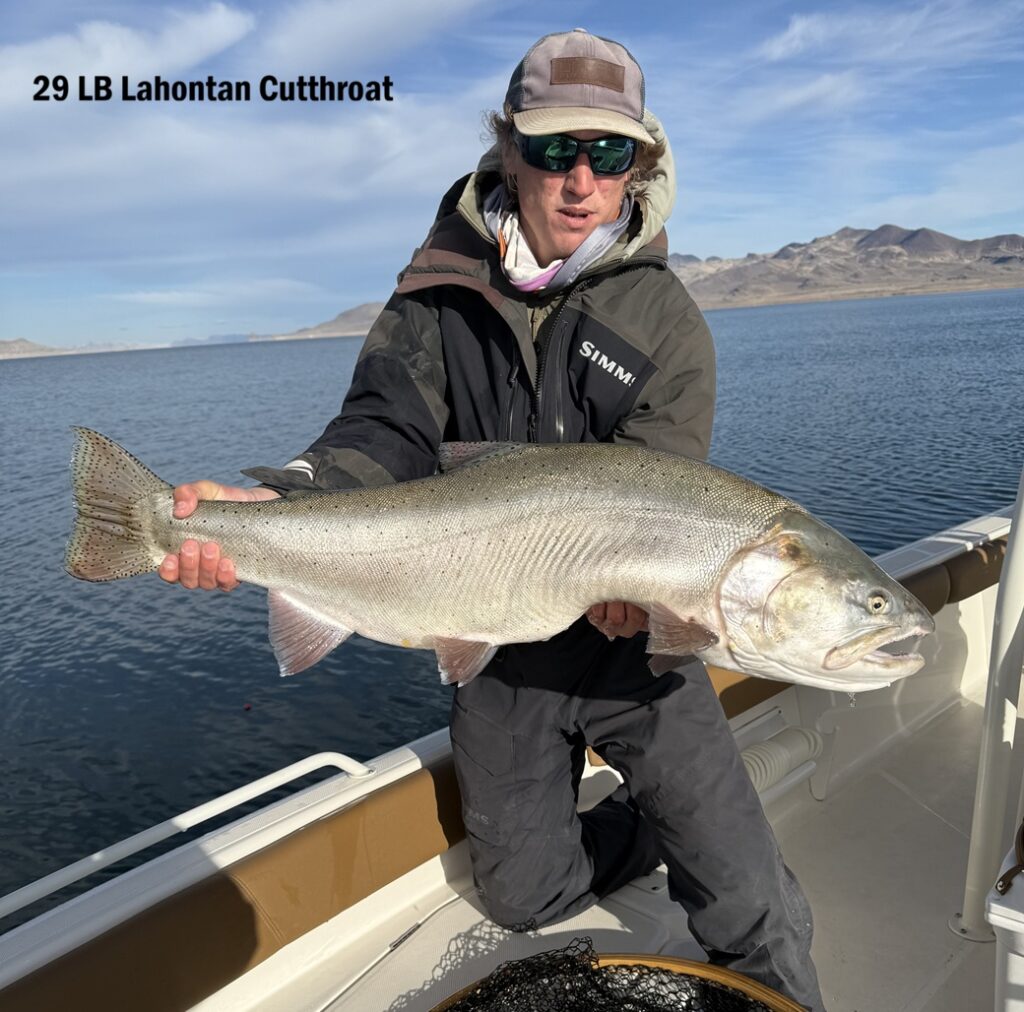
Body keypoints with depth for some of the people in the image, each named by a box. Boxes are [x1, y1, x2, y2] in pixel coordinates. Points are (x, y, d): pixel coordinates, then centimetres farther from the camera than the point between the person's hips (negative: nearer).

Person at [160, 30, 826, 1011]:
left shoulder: (666, 317, -7)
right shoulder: (440, 292, -3)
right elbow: (383, 434, -14)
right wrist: (269, 500, -34)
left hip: (629, 639, -2)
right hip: (495, 652, 3)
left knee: (750, 910, -2)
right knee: (524, 896, 20)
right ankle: (657, 821, 45)